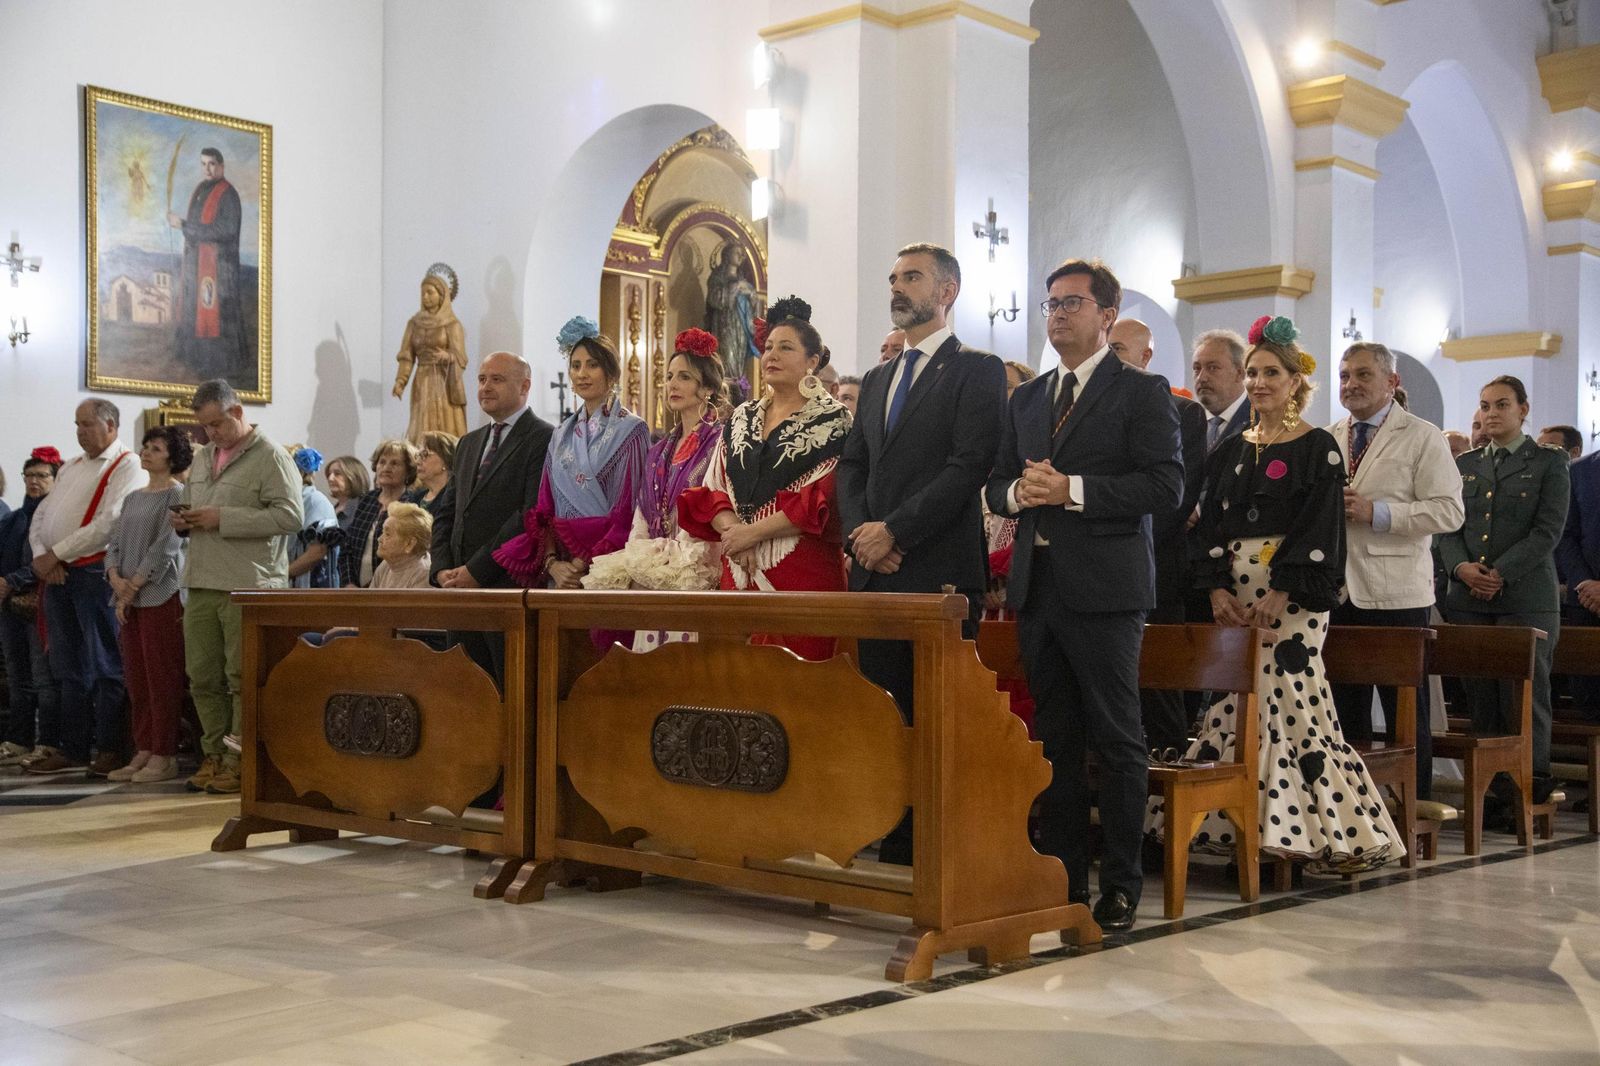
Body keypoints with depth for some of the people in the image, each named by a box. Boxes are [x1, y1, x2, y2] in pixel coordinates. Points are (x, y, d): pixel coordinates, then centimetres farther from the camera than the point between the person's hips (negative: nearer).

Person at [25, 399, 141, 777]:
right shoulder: (70, 468, 21)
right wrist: (41, 555, -3)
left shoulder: (125, 465, -4)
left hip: (95, 571, -8)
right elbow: (40, 516, 17)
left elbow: (108, 522, -16)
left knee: (104, 666, -3)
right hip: (57, 574, 8)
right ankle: (72, 749, 16)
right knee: (68, 668, 11)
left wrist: (57, 554, -13)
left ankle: (110, 749, 2)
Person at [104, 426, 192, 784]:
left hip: (161, 595, -7)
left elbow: (165, 547, -12)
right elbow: (115, 542, 14)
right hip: (128, 598, 7)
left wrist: (134, 586, -13)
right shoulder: (132, 498, 18)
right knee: (136, 679, 8)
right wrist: (116, 578, -4)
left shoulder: (177, 495, -4)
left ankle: (164, 756, -1)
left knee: (162, 678, -5)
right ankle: (143, 752, 14)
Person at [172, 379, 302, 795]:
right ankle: (214, 756, 19)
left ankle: (241, 760, 4)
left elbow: (290, 516, -14)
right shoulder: (202, 458, 20)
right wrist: (183, 521, 7)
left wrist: (223, 518, -15)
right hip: (202, 584, 7)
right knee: (203, 676, 9)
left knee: (242, 677, -3)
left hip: (248, 585, -7)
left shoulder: (270, 457, -4)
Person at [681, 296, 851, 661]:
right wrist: (731, 529, -9)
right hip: (739, 568, 5)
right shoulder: (741, 418, 16)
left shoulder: (831, 420, 0)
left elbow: (823, 498, -10)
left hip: (803, 568, -5)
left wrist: (752, 532, -11)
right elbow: (712, 489, 12)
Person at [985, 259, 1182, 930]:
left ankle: (1121, 884, 8)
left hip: (1104, 588, -6)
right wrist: (1019, 491, -5)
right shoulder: (1026, 400, 18)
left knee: (1115, 738, -1)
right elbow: (996, 485, 19)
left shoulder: (1142, 391, -1)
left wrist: (1071, 489, -17)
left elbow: (1166, 484, -12)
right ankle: (1062, 877, 18)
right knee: (1054, 739, 10)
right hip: (1037, 588, 6)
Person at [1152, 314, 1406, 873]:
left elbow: (1319, 528, -9)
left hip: (1291, 594, -6)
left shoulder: (1318, 448, -1)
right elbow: (1212, 523, 11)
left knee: (1288, 697, -10)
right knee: (1234, 703, 3)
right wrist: (1217, 588, -3)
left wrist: (1281, 594, -17)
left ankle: (1336, 832, -2)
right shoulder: (1233, 450, 15)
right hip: (1235, 596, 6)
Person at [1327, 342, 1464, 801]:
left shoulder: (1422, 438, -2)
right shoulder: (1326, 440, 14)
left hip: (1395, 594, -5)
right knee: (1344, 710, 11)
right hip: (1334, 591, 5)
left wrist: (1376, 513, -19)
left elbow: (1449, 511, -12)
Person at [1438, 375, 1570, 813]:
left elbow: (1548, 531, -5)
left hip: (1526, 598, -4)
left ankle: (1531, 789, 4)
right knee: (1481, 698, 3)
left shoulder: (1549, 462, 4)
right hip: (1469, 599, 4)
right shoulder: (1465, 464, 17)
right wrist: (1461, 567, -8)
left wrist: (1500, 574, -14)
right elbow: (1448, 525, 12)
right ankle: (1493, 790, 9)